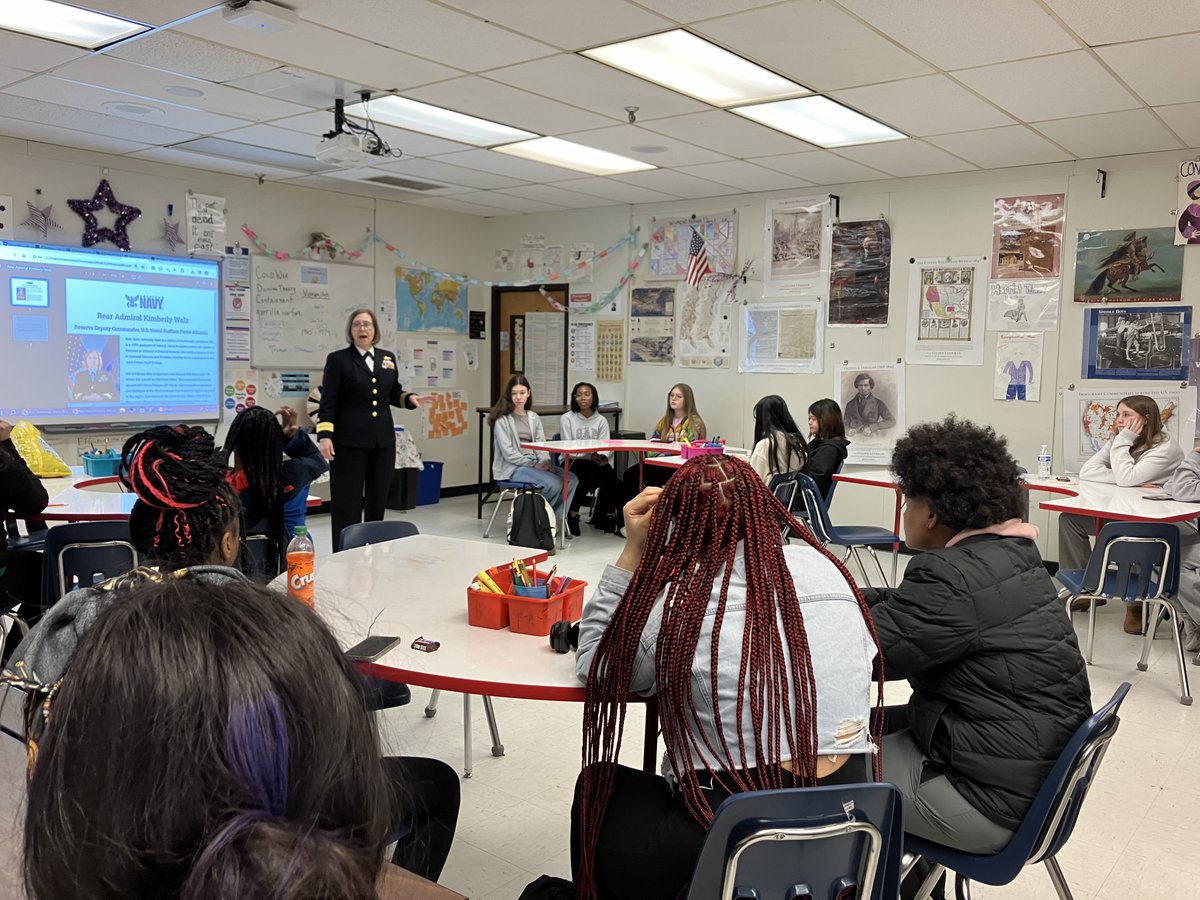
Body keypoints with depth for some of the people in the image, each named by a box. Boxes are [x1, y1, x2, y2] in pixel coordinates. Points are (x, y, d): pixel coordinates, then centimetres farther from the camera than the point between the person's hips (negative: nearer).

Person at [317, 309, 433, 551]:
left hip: (383, 440, 5)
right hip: (349, 441, -5)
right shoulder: (338, 359, -2)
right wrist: (325, 436, -16)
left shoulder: (387, 358, 12)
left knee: (378, 498, 11)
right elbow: (328, 402, -6)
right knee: (346, 501, -2)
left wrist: (410, 399, -1)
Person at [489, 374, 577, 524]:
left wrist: (545, 463, -10)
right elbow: (508, 453, -10)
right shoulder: (502, 420, -3)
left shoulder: (533, 417, 16)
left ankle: (553, 516, -7)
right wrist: (534, 465, -16)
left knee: (571, 479, -18)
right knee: (553, 483, -29)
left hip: (535, 463, 6)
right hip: (512, 468, -6)